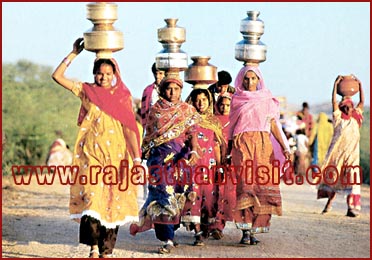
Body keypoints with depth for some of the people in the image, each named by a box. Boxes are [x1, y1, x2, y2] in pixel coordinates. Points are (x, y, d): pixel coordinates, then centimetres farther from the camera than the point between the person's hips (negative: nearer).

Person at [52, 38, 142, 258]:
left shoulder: (123, 96, 6)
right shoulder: (87, 91, 8)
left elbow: (129, 128, 1)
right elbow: (57, 76, 5)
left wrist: (136, 158, -8)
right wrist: (74, 54, 3)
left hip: (116, 154, 1)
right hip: (91, 153, -1)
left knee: (114, 201, 0)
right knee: (92, 196, -14)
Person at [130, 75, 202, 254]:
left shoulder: (188, 111, 9)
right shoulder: (156, 110, 10)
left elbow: (192, 134, -3)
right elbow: (150, 135, 15)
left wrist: (194, 151, -19)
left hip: (181, 158, 1)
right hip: (160, 158, -1)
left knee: (178, 197, 2)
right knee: (163, 196, -11)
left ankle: (170, 233, 17)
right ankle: (167, 239, -14)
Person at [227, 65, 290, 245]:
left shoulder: (267, 100, 13)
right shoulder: (236, 99, 11)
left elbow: (274, 124, 9)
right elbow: (232, 125, 14)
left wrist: (284, 147, -2)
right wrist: (229, 147, 10)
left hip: (264, 145, 2)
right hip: (242, 144, -2)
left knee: (263, 185, -6)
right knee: (245, 184, -14)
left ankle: (253, 230, 0)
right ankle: (245, 231, -19)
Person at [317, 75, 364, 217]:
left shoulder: (356, 117, 11)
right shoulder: (338, 117, 5)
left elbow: (362, 102, 12)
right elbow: (334, 101, -1)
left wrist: (360, 85, 10)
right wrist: (335, 84, -2)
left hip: (352, 153, 1)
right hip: (337, 151, 0)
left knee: (352, 179, -9)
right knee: (332, 176, 7)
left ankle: (352, 207, -13)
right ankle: (329, 201, 23)